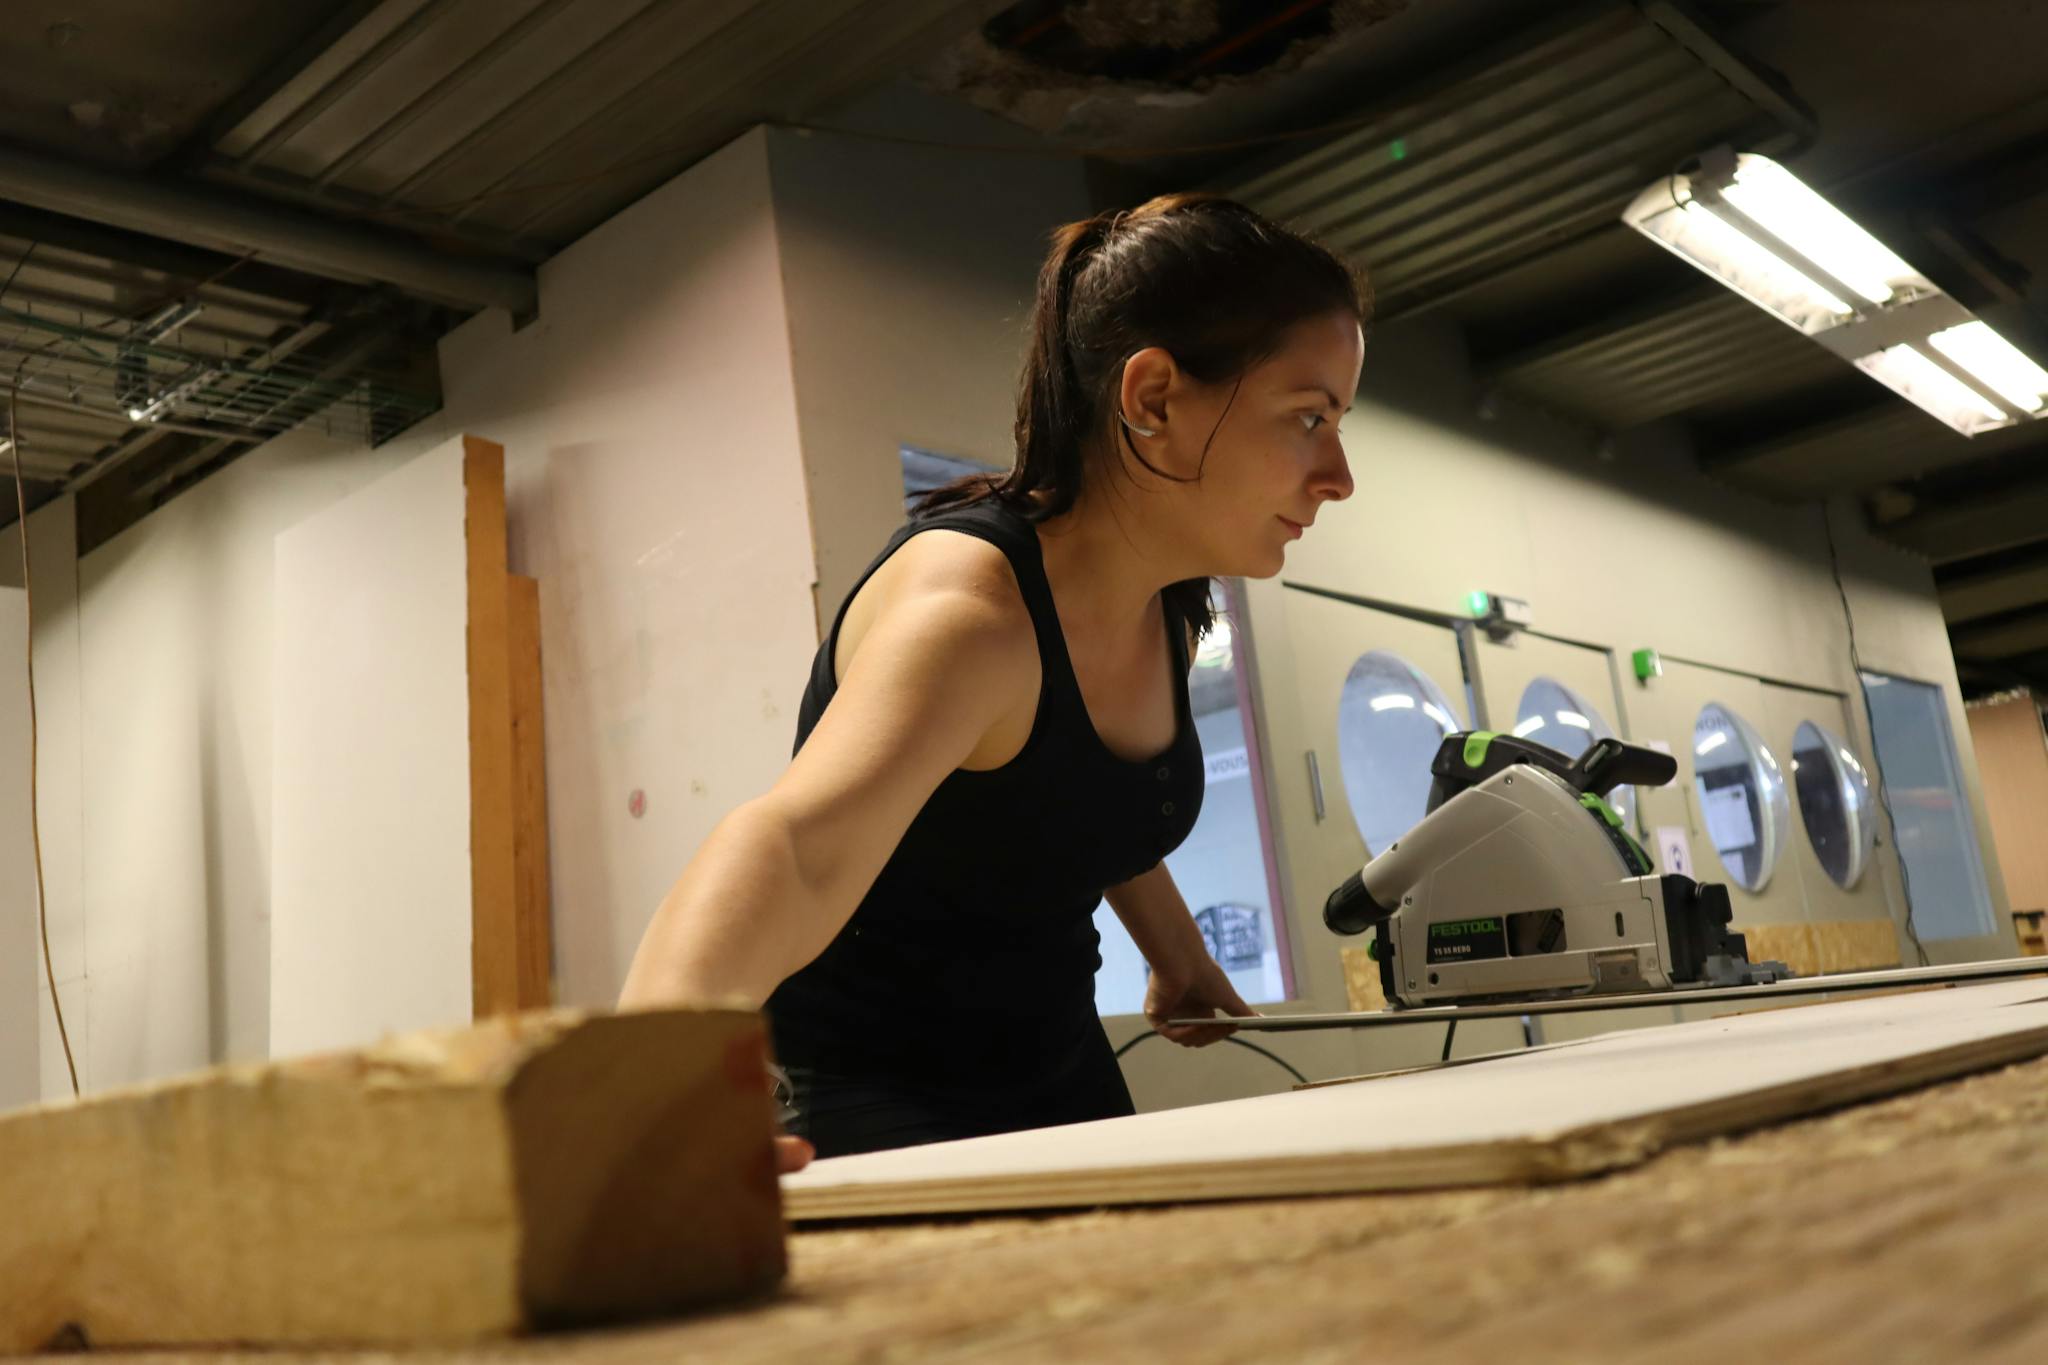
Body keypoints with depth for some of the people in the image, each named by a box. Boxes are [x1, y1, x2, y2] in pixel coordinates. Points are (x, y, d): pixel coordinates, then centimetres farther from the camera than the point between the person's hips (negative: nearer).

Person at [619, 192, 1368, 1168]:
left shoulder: (1174, 607, -3)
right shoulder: (973, 602, -29)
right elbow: (796, 840, -48)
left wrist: (1178, 959, 16)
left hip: (1056, 1078, 7)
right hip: (869, 1099, -7)